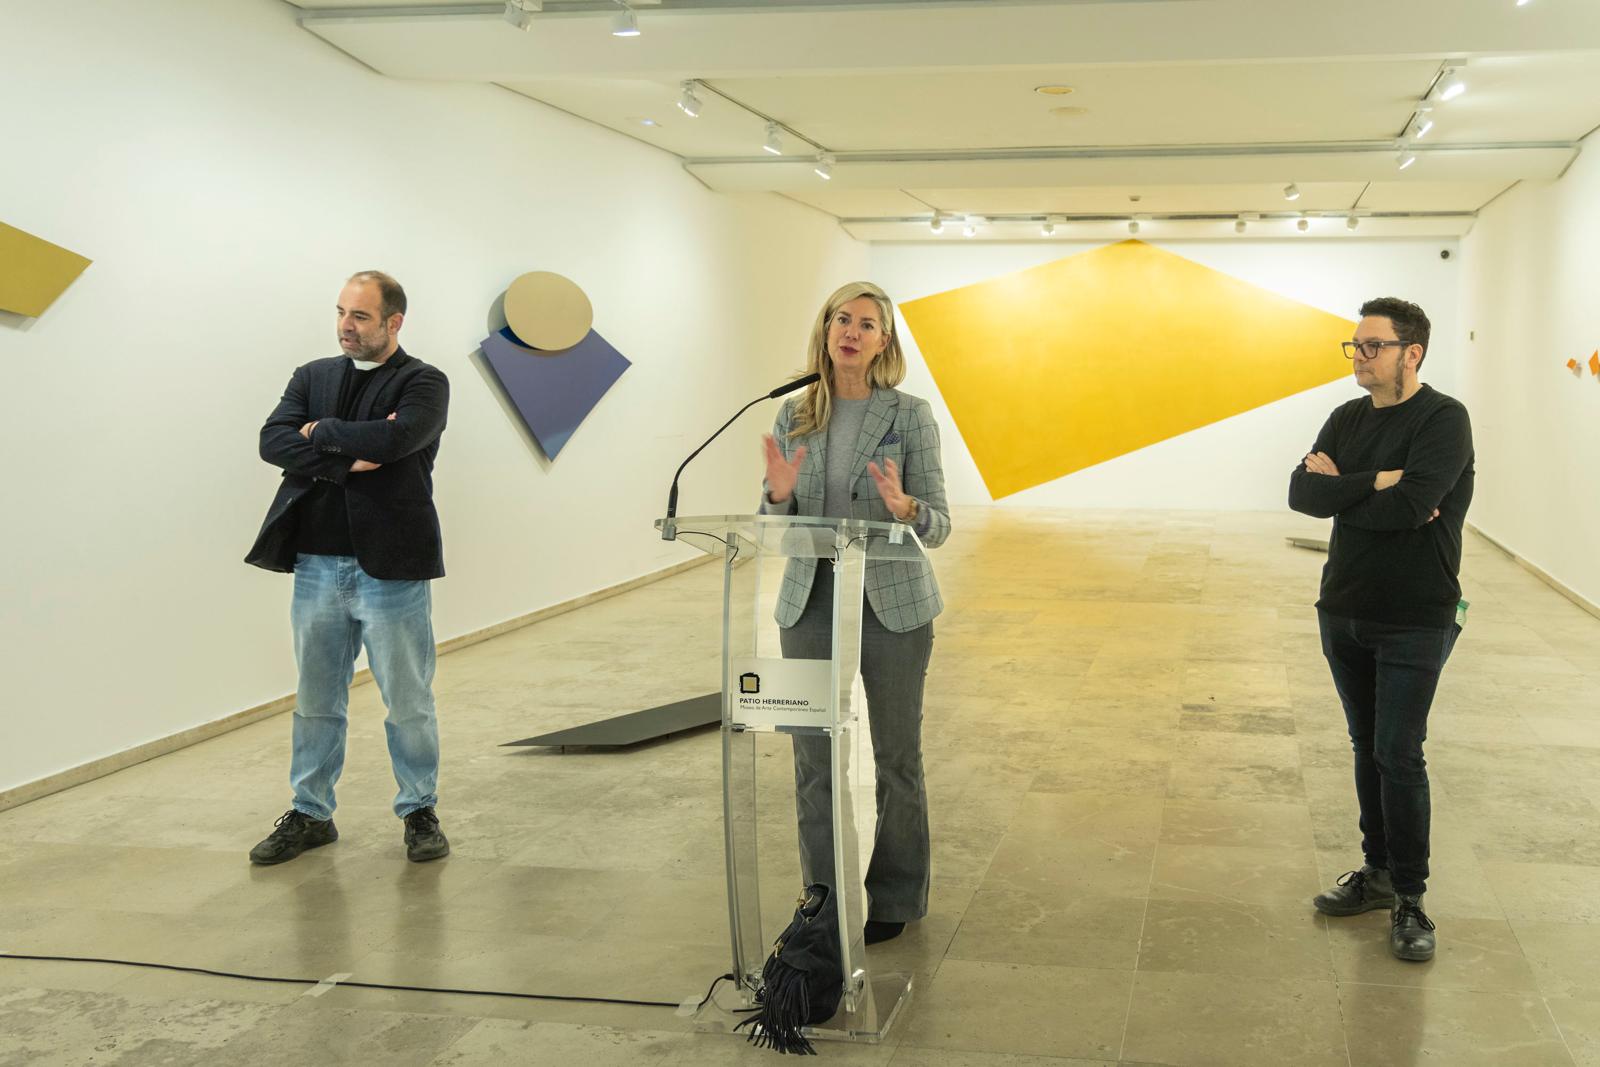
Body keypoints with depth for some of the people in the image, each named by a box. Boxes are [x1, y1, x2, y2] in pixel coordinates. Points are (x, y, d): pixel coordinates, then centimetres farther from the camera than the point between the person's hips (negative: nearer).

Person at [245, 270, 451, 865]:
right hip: (317, 564, 4)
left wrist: (323, 433, -8)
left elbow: (392, 440, -22)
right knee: (316, 700, 13)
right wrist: (346, 461, -16)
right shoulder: (313, 376, 11)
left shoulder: (424, 383, -3)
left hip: (391, 566, -4)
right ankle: (310, 814, 25)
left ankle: (419, 812, 21)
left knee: (408, 702, 6)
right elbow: (273, 441, -4)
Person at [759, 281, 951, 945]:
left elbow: (938, 527, -5)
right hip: (811, 607, 3)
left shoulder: (910, 415, -5)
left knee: (894, 757, 8)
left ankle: (894, 901, 24)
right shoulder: (793, 416, 5)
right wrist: (780, 493, -15)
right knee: (815, 759, 7)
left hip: (893, 606, -3)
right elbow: (774, 526, 7)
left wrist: (905, 507, -27)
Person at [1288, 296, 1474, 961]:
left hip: (1413, 621, -6)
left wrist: (1340, 486, -13)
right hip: (1344, 613, 6)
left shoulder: (1443, 420, -13)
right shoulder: (1347, 419, 7)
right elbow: (1301, 493, -6)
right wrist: (1374, 482, -18)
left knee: (1399, 756, -5)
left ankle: (1409, 899, 6)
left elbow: (1408, 506, -27)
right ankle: (1379, 872, 26)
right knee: (1368, 749, 14)